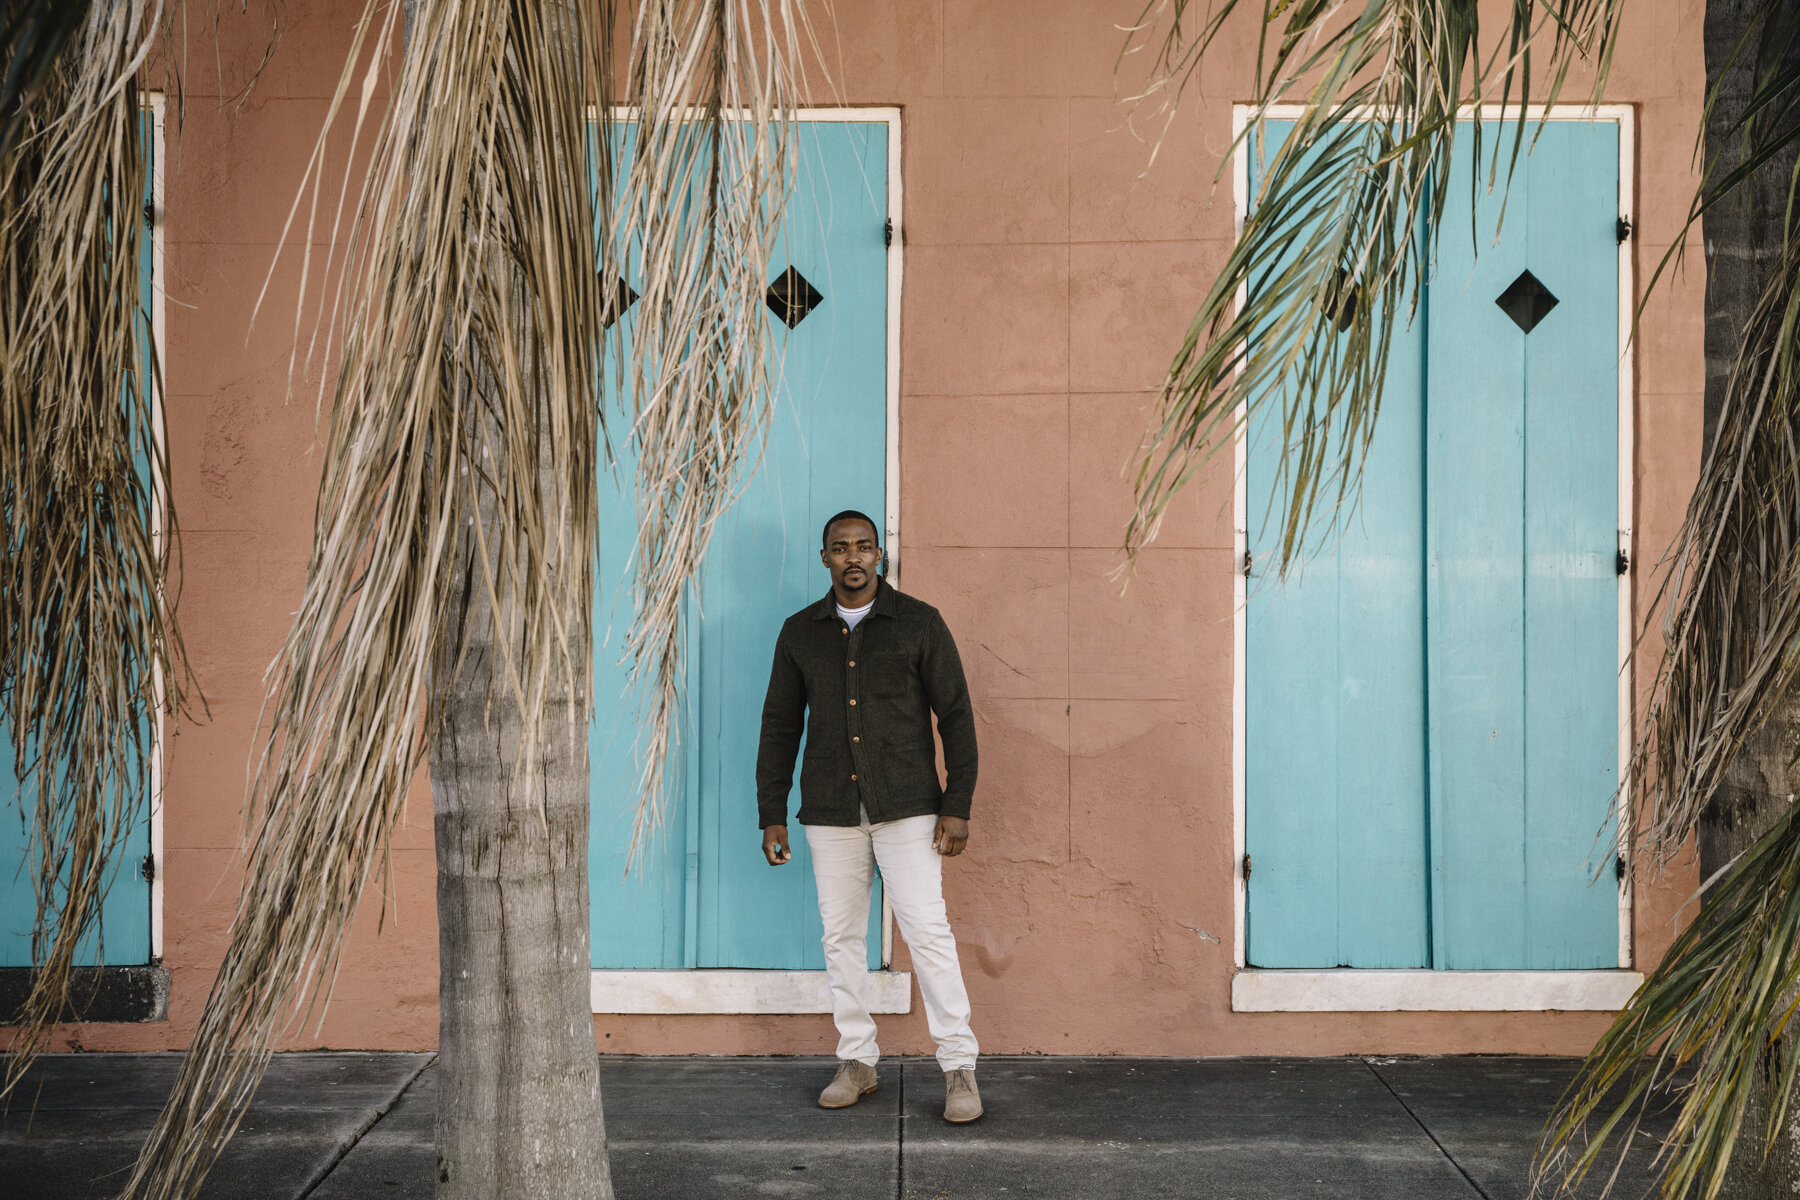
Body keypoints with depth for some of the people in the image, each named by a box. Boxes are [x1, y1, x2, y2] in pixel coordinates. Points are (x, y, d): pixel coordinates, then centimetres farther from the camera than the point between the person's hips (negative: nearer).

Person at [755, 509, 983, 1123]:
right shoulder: (800, 633, 7)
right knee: (841, 936, 7)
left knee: (928, 931, -7)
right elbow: (780, 725, 12)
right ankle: (856, 1062, 20)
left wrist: (957, 806, -6)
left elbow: (956, 716, -1)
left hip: (906, 808, -3)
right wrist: (772, 814, 7)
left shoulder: (919, 623, -1)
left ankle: (959, 1068, 1)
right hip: (830, 812, 3)